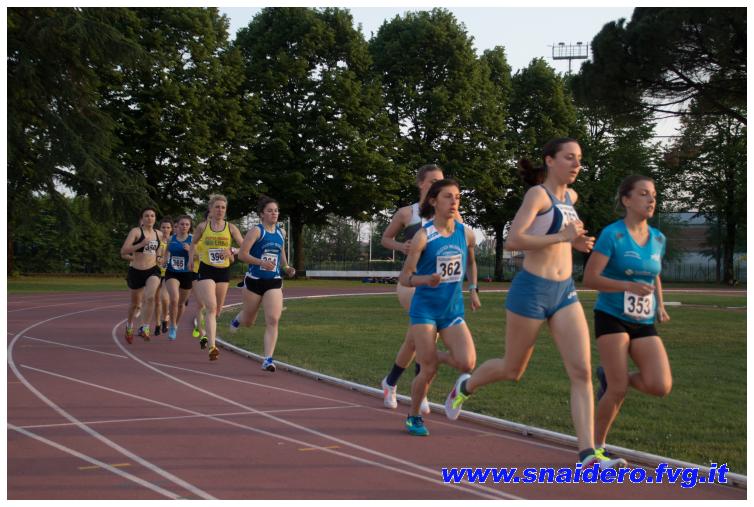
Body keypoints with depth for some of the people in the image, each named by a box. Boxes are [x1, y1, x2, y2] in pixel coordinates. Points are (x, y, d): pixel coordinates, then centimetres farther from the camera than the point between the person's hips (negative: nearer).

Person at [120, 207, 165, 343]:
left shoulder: (159, 234, 7)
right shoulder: (136, 231, -9)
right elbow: (123, 252, -19)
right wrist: (141, 244, -27)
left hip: (153, 271, 2)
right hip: (136, 271, -2)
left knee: (150, 297, -25)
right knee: (135, 304, 14)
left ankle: (145, 328, -16)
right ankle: (129, 326, 42)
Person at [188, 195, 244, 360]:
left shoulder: (231, 228, 0)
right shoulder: (203, 227, 0)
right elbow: (194, 243, 18)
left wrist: (232, 252, -19)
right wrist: (191, 259, 9)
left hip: (223, 272, 3)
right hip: (206, 270, -3)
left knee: (217, 310, 15)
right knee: (211, 308, -18)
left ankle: (208, 335, 43)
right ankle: (212, 347, -24)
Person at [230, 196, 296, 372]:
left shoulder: (281, 233, 7)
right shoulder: (256, 231, -9)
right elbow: (242, 254, -15)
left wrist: (286, 267, 9)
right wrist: (261, 262, -28)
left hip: (274, 282, 3)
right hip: (255, 280, -3)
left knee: (272, 320, -15)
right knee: (248, 321, 15)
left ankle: (268, 359, -14)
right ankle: (238, 319, 53)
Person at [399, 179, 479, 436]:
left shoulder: (466, 233, 0)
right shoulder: (423, 236, -13)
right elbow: (404, 278, -11)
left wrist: (473, 289, 13)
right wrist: (427, 280, -29)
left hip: (453, 310, 4)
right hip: (425, 309, -4)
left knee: (467, 363, -15)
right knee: (428, 371, -4)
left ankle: (437, 356, 19)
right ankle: (414, 417, 22)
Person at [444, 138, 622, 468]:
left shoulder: (570, 196, 13)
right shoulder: (537, 194, -10)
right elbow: (512, 241, -23)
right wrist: (561, 237, -25)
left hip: (565, 292, 6)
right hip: (531, 290, -6)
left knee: (582, 372, -9)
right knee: (512, 370, 10)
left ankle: (587, 455, -11)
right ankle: (465, 387, 42)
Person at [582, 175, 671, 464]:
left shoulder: (658, 238, 8)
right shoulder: (612, 234, -10)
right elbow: (589, 279, -14)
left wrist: (660, 307, 9)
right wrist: (628, 286, -26)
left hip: (645, 324, 5)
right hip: (612, 318, -5)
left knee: (661, 386, -13)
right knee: (618, 391, -9)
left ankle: (609, 376, 16)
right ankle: (597, 446, 14)